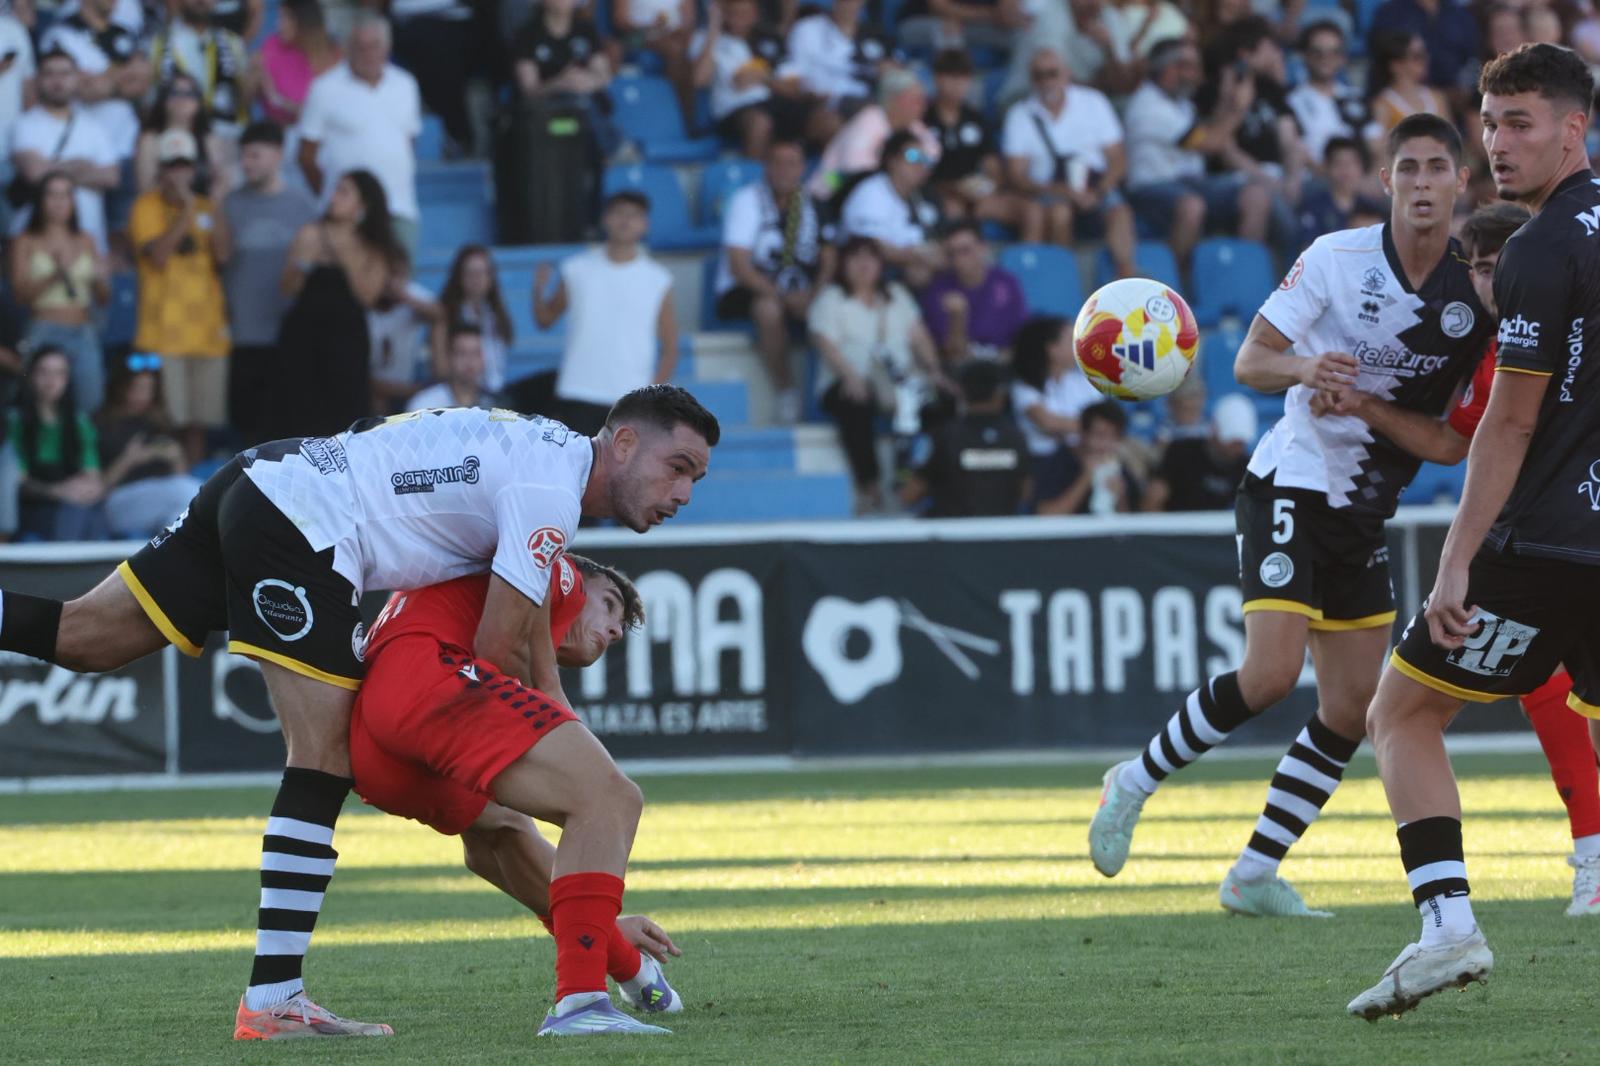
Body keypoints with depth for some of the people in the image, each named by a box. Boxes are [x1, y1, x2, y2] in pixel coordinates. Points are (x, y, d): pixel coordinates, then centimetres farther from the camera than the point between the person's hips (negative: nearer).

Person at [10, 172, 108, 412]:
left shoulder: (85, 241, 16)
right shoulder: (27, 242, 6)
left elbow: (103, 298, 17)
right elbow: (20, 293, -4)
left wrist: (100, 279, -6)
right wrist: (54, 276, -20)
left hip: (84, 335, 4)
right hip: (45, 332, -4)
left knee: (91, 402, -5)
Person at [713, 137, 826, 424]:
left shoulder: (813, 204, 7)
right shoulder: (747, 200, -7)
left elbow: (829, 261, 3)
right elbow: (739, 266, -15)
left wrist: (814, 296, -19)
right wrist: (783, 296, -26)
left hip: (798, 294, 4)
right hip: (744, 292, -4)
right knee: (769, 309, -38)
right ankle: (786, 395, -27)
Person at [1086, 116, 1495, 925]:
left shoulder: (1477, 289, -1)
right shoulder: (1336, 258, -10)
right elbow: (1249, 361, -6)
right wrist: (1304, 368, -26)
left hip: (1364, 515, 5)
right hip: (1292, 487, -5)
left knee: (1353, 707, 1)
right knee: (1271, 671, -20)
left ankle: (1255, 873, 11)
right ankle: (1137, 782, 1)